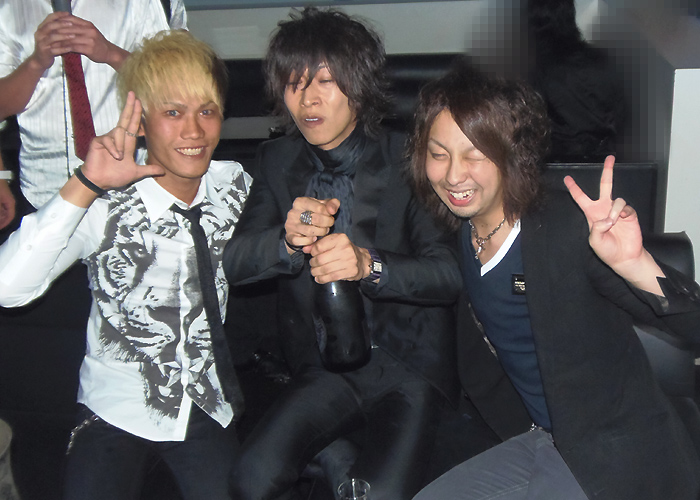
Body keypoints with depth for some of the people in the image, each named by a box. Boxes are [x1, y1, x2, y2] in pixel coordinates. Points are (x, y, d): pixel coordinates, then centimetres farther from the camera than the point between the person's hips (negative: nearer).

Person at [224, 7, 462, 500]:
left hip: (410, 365, -3)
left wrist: (369, 264, -36)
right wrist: (287, 240, -27)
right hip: (325, 369, 3)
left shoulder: (407, 160, -9)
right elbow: (230, 261, -5)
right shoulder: (279, 160, 3)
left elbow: (450, 273, -17)